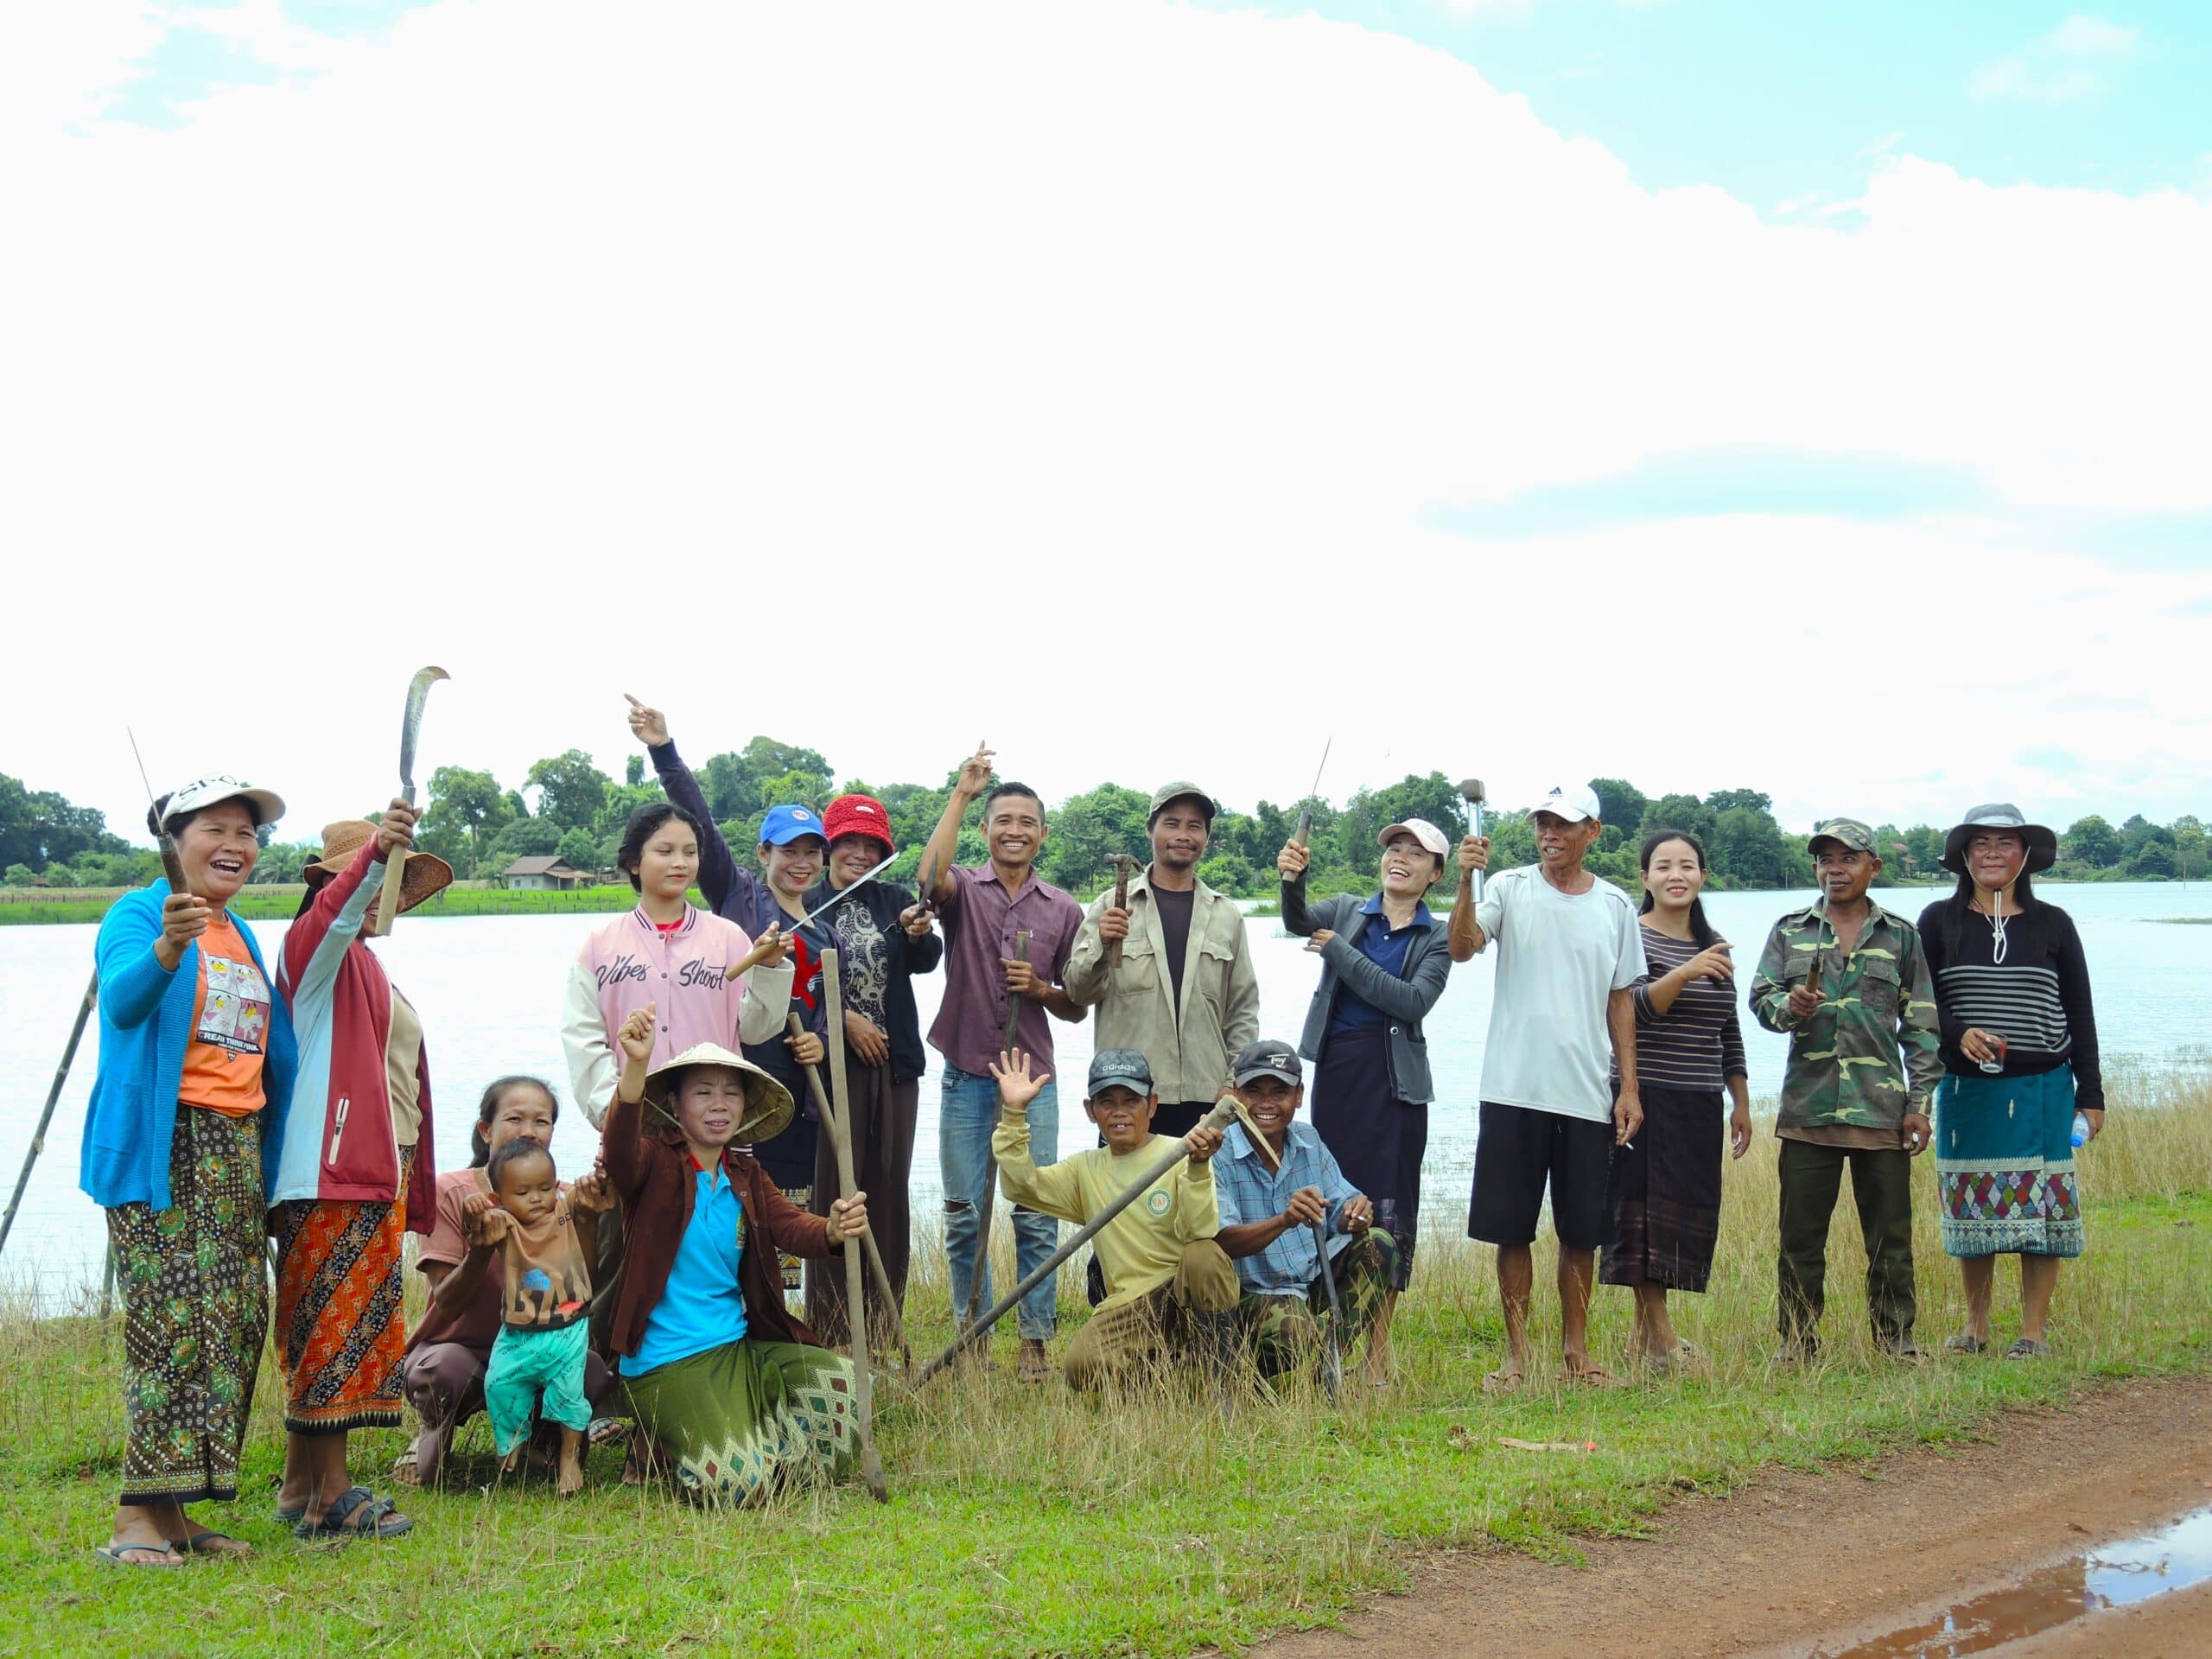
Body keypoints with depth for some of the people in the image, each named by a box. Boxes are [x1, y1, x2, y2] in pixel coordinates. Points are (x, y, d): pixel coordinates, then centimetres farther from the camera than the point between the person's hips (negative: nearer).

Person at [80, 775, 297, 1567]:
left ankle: (174, 1510, 11)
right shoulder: (140, 912, -4)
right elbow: (123, 1000, -24)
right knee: (170, 1319, -14)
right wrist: (167, 948, -44)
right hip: (160, 1144, -8)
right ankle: (137, 1517, -10)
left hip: (236, 1147, 8)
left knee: (234, 1322, 4)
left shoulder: (243, 938, 19)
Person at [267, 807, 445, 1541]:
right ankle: (328, 1497, -6)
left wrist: (412, 1184, 23)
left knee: (351, 1329, 10)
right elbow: (336, 912, -28)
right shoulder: (315, 951, -3)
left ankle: (304, 1487, 15)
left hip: (376, 1172, 9)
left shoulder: (367, 967, 23)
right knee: (333, 1324, -8)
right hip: (330, 1174, -9)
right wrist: (375, 854, -47)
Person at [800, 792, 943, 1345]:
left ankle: (883, 1327, 11)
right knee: (834, 1190, -4)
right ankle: (831, 1331, 0)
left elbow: (927, 962, -2)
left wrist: (921, 934, -22)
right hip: (833, 1064, -4)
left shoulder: (895, 901, 13)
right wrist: (844, 1019, -13)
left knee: (889, 1190, 5)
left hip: (894, 1063, 4)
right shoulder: (805, 905, 1)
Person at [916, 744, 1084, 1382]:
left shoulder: (1063, 910, 8)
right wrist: (962, 793, -21)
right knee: (964, 1215, 5)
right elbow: (931, 876, -24)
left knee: (1036, 1215, 0)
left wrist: (1041, 989, -10)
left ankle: (1036, 1341, 8)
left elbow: (1076, 1008, 11)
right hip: (966, 1077, -1)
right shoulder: (964, 890, 3)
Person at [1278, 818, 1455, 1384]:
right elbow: (1299, 922, -11)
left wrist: (1341, 952, -11)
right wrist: (1292, 880, -32)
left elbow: (1413, 1003, -11)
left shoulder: (1437, 939, 5)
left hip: (1394, 1079, -1)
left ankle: (1378, 1347, 6)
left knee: (1389, 1210, -1)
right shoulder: (1346, 912, 10)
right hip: (1336, 1069, 1)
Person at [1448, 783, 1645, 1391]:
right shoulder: (1510, 889, -1)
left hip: (1587, 1096, 2)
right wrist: (1466, 881, -30)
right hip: (1514, 1090, -2)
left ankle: (1576, 1350, 22)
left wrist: (1630, 1085, 7)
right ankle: (1515, 1353, 14)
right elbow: (1462, 948, -16)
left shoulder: (1615, 906, 8)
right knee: (1513, 1229, 4)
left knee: (1582, 1232, 9)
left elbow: (1620, 999, 11)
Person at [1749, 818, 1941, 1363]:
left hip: (1882, 1108, 0)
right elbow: (1760, 998, 6)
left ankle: (1895, 1339, 15)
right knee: (1801, 1235, 3)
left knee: (1890, 1234, 4)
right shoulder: (1789, 932, 11)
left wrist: (1920, 1103, 2)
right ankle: (1797, 1339, 13)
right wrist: (1788, 1007, -18)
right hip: (1807, 1108, 0)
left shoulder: (1901, 937, 9)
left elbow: (1920, 1026, 8)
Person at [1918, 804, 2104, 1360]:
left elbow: (2080, 1014, 7)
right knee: (1970, 1208, 5)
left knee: (2040, 1208, 0)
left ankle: (2035, 1330, 9)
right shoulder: (1940, 922, 4)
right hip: (1965, 1087, 1)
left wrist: (2091, 1093, 5)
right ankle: (1975, 1326, 17)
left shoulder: (2052, 924, 5)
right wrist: (1959, 1034, -20)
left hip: (2042, 1090, 0)